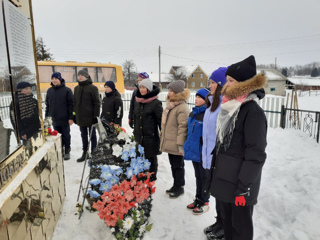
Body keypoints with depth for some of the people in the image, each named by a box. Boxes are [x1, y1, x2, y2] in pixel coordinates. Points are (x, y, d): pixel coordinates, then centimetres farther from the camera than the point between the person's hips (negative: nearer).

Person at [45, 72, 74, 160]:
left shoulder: (67, 90, -7)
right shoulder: (49, 91, 9)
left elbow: (71, 104, -9)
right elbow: (47, 105, 15)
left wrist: (71, 117, -12)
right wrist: (46, 117, 12)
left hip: (65, 119, -4)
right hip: (54, 119, 5)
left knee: (66, 135, 7)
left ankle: (67, 152, 21)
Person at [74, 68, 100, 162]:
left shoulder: (92, 88, -7)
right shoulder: (76, 88, 11)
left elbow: (97, 103, -10)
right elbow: (75, 102, 16)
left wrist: (96, 115, -15)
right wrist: (75, 114, 12)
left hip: (90, 117, -6)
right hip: (80, 117, 6)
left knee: (92, 135, 5)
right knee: (83, 136, 14)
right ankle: (84, 153, 26)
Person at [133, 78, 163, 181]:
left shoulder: (156, 103, -11)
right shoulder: (138, 102, 10)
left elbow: (161, 120, -9)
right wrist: (135, 132, 22)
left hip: (151, 136, -6)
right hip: (139, 136, 6)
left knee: (151, 158, 7)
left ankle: (152, 179, 24)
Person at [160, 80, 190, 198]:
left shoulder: (183, 108, -18)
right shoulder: (170, 105, 12)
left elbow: (183, 127, -22)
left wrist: (180, 144, -22)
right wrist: (163, 137, 22)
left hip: (176, 144, -9)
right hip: (169, 142, 9)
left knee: (178, 166, 6)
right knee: (173, 165, 19)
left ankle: (180, 187, 23)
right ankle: (176, 185, 35)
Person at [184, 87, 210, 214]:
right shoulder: (193, 113, 8)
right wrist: (186, 147, 16)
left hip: (203, 153, -8)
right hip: (193, 151, 8)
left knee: (204, 177, 10)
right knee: (198, 176, 20)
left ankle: (204, 202, 27)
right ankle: (198, 199, 36)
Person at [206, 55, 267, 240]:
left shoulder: (253, 112, -18)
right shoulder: (231, 107, 8)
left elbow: (256, 155, -19)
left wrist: (244, 188, -18)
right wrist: (214, 173, 17)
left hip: (240, 185, -7)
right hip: (226, 180, 8)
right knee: (228, 221, 22)